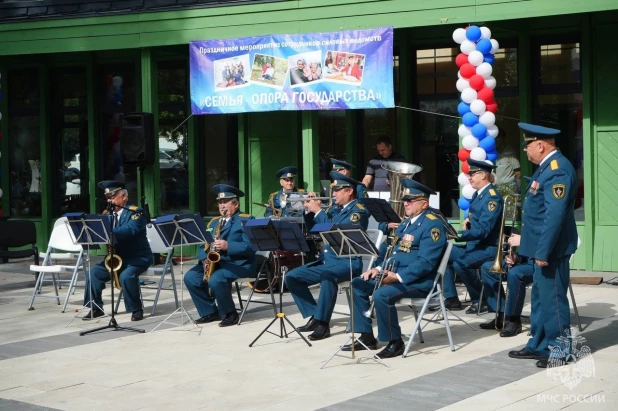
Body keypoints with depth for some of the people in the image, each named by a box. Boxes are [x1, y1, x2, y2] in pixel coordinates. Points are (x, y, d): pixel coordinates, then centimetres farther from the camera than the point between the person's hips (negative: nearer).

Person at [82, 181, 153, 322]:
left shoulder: (135, 212, -12)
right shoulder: (109, 214, 11)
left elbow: (129, 231, -31)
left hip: (138, 257, -7)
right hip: (117, 257, 7)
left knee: (126, 276, -33)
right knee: (94, 272, -10)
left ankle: (136, 310, -15)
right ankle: (96, 308, 0)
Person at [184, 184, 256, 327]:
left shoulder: (246, 220, -3)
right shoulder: (214, 222, 20)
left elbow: (250, 246, -15)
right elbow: (203, 245, 17)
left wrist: (228, 246, -25)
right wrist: (205, 259, -5)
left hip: (239, 264, -7)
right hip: (215, 262, 7)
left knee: (215, 279, -33)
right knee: (190, 277, -13)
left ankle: (230, 314, -11)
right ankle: (210, 311, 0)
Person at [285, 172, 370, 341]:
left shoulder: (359, 210, -9)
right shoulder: (337, 209, 17)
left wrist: (318, 211, -15)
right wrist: (310, 209, 6)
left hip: (347, 262, -9)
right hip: (326, 259, 9)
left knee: (327, 276, -39)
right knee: (292, 277, 1)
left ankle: (323, 323, -30)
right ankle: (314, 317, 2)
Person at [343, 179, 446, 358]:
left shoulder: (432, 224, -13)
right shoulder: (407, 222, 18)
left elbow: (425, 262, -22)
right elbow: (390, 248, 23)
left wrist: (398, 277, -27)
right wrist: (378, 268, 5)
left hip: (417, 280, -10)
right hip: (393, 273, 10)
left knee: (381, 294, -31)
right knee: (358, 284, 0)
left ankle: (395, 342, -14)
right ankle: (367, 337, 4)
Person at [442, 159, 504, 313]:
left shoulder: (492, 197, -18)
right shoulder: (478, 194, 12)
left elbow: (483, 230, -26)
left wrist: (457, 235, -33)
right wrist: (468, 219, 4)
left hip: (488, 248, -10)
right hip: (474, 245, 10)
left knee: (460, 263, -31)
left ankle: (479, 299, -11)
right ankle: (451, 298, 3)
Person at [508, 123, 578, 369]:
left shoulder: (558, 170, -20)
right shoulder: (547, 167, 14)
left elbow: (555, 214, -25)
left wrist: (543, 251, -25)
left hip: (550, 249, -11)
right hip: (542, 246, 11)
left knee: (552, 299, -2)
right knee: (541, 298, 17)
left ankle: (560, 350, 8)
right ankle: (538, 345, 26)